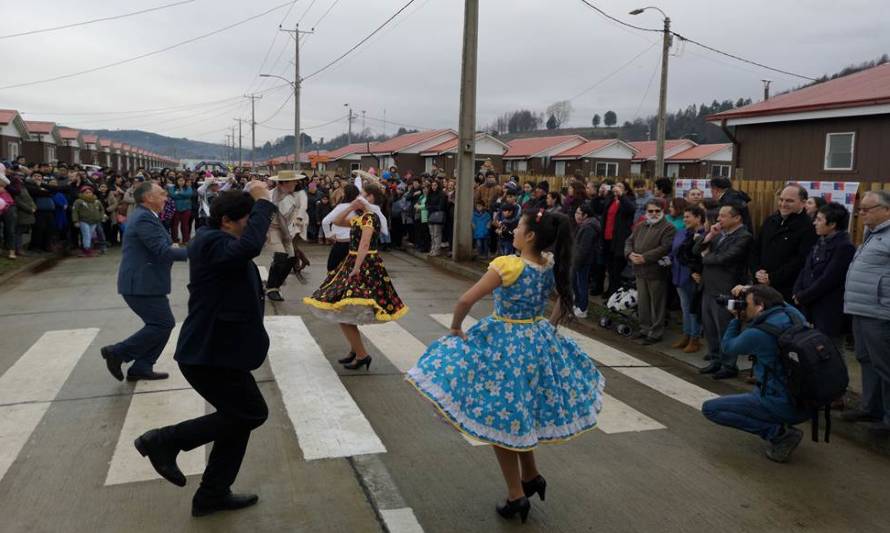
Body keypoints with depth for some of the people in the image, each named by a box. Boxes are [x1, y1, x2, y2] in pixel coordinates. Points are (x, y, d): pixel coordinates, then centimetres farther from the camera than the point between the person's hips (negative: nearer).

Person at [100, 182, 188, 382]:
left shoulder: (144, 216, 16)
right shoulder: (145, 218, -17)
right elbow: (164, 252, -23)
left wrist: (172, 247, 8)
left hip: (144, 282, 11)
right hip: (142, 284, -11)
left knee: (163, 324, 12)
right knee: (163, 324, -7)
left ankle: (141, 368, 17)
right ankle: (117, 352, 2)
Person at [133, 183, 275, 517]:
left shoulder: (217, 241, 13)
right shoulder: (211, 244, -22)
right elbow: (250, 246, -40)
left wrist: (259, 204, 8)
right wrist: (263, 202, -30)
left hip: (216, 347, 11)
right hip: (209, 353, -11)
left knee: (240, 418, 15)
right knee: (252, 414, -1)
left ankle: (213, 494, 26)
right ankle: (164, 441, 5)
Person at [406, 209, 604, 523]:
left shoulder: (508, 266, -22)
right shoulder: (553, 267, -4)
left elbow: (465, 301, -23)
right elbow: (566, 301, 14)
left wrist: (455, 328, -6)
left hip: (504, 345, -6)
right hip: (539, 342, 7)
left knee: (499, 418, 9)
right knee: (520, 413, 26)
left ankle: (516, 495, 17)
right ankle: (531, 476, 36)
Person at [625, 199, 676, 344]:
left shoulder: (668, 228, -8)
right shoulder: (640, 227, 16)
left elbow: (665, 248, -19)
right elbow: (629, 241, 14)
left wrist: (644, 257, -21)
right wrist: (630, 254, -8)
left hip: (656, 272, -7)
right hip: (640, 271, 7)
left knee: (656, 304, 2)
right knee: (642, 303, 15)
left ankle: (655, 333, 11)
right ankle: (645, 329, 28)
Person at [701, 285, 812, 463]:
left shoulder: (757, 334, -18)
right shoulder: (794, 313, 1)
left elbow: (728, 347, 3)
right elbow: (776, 300, 26)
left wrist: (737, 318, 12)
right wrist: (749, 291, 15)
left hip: (785, 406, -8)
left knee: (709, 408, -3)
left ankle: (778, 432, -8)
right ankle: (783, 425, 19)